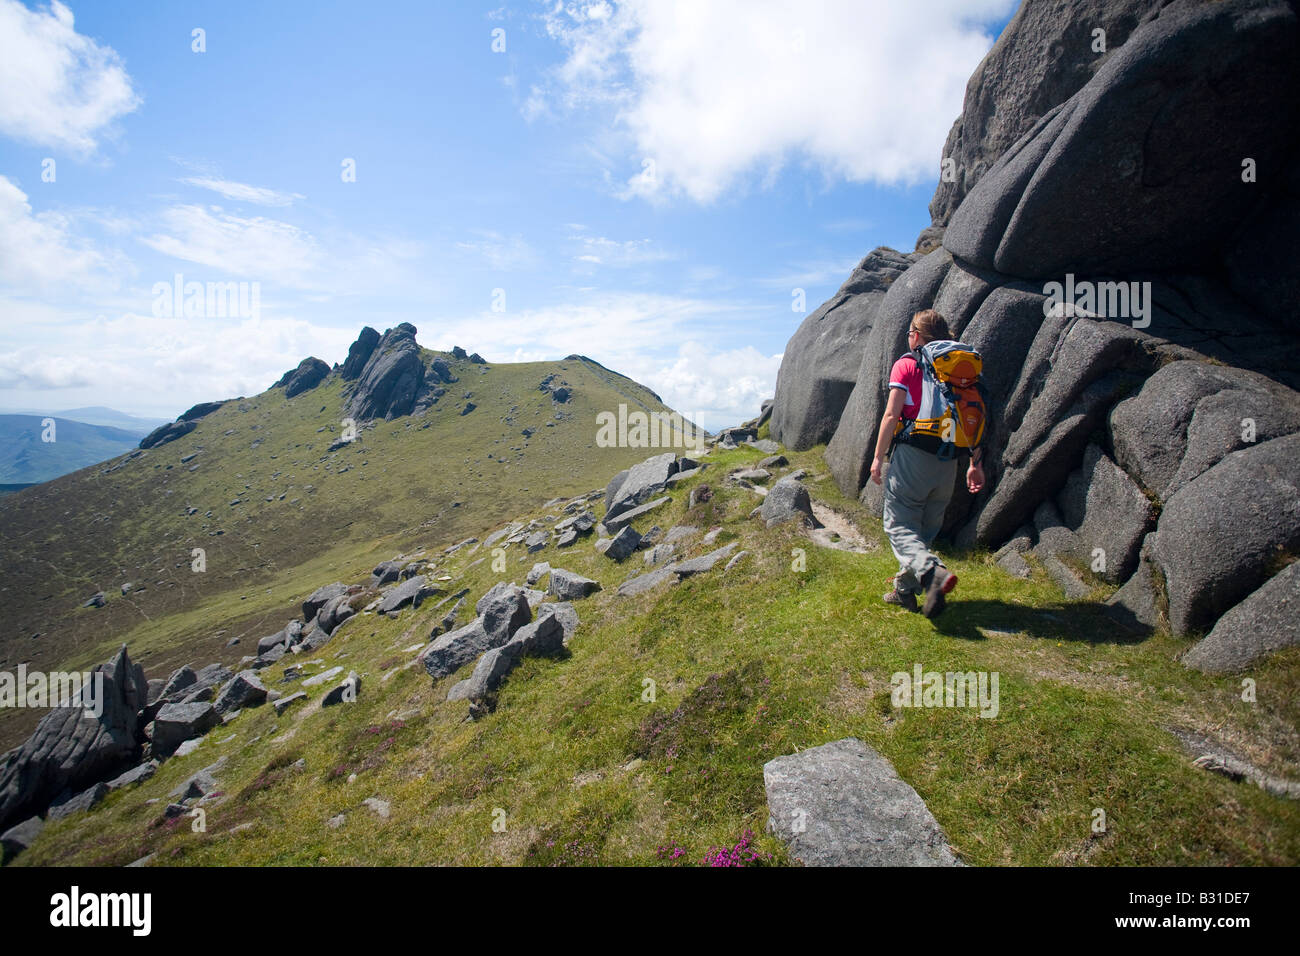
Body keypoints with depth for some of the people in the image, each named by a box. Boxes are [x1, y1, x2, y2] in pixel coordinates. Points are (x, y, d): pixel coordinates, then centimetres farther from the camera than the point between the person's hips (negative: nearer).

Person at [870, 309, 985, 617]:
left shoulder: (906, 364, -4)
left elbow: (891, 414, -10)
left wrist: (878, 456, -3)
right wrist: (976, 463, 16)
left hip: (912, 455, -6)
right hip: (948, 460, 6)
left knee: (899, 525, -1)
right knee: (926, 528, 15)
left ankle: (934, 573, -26)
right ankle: (905, 589, 23)